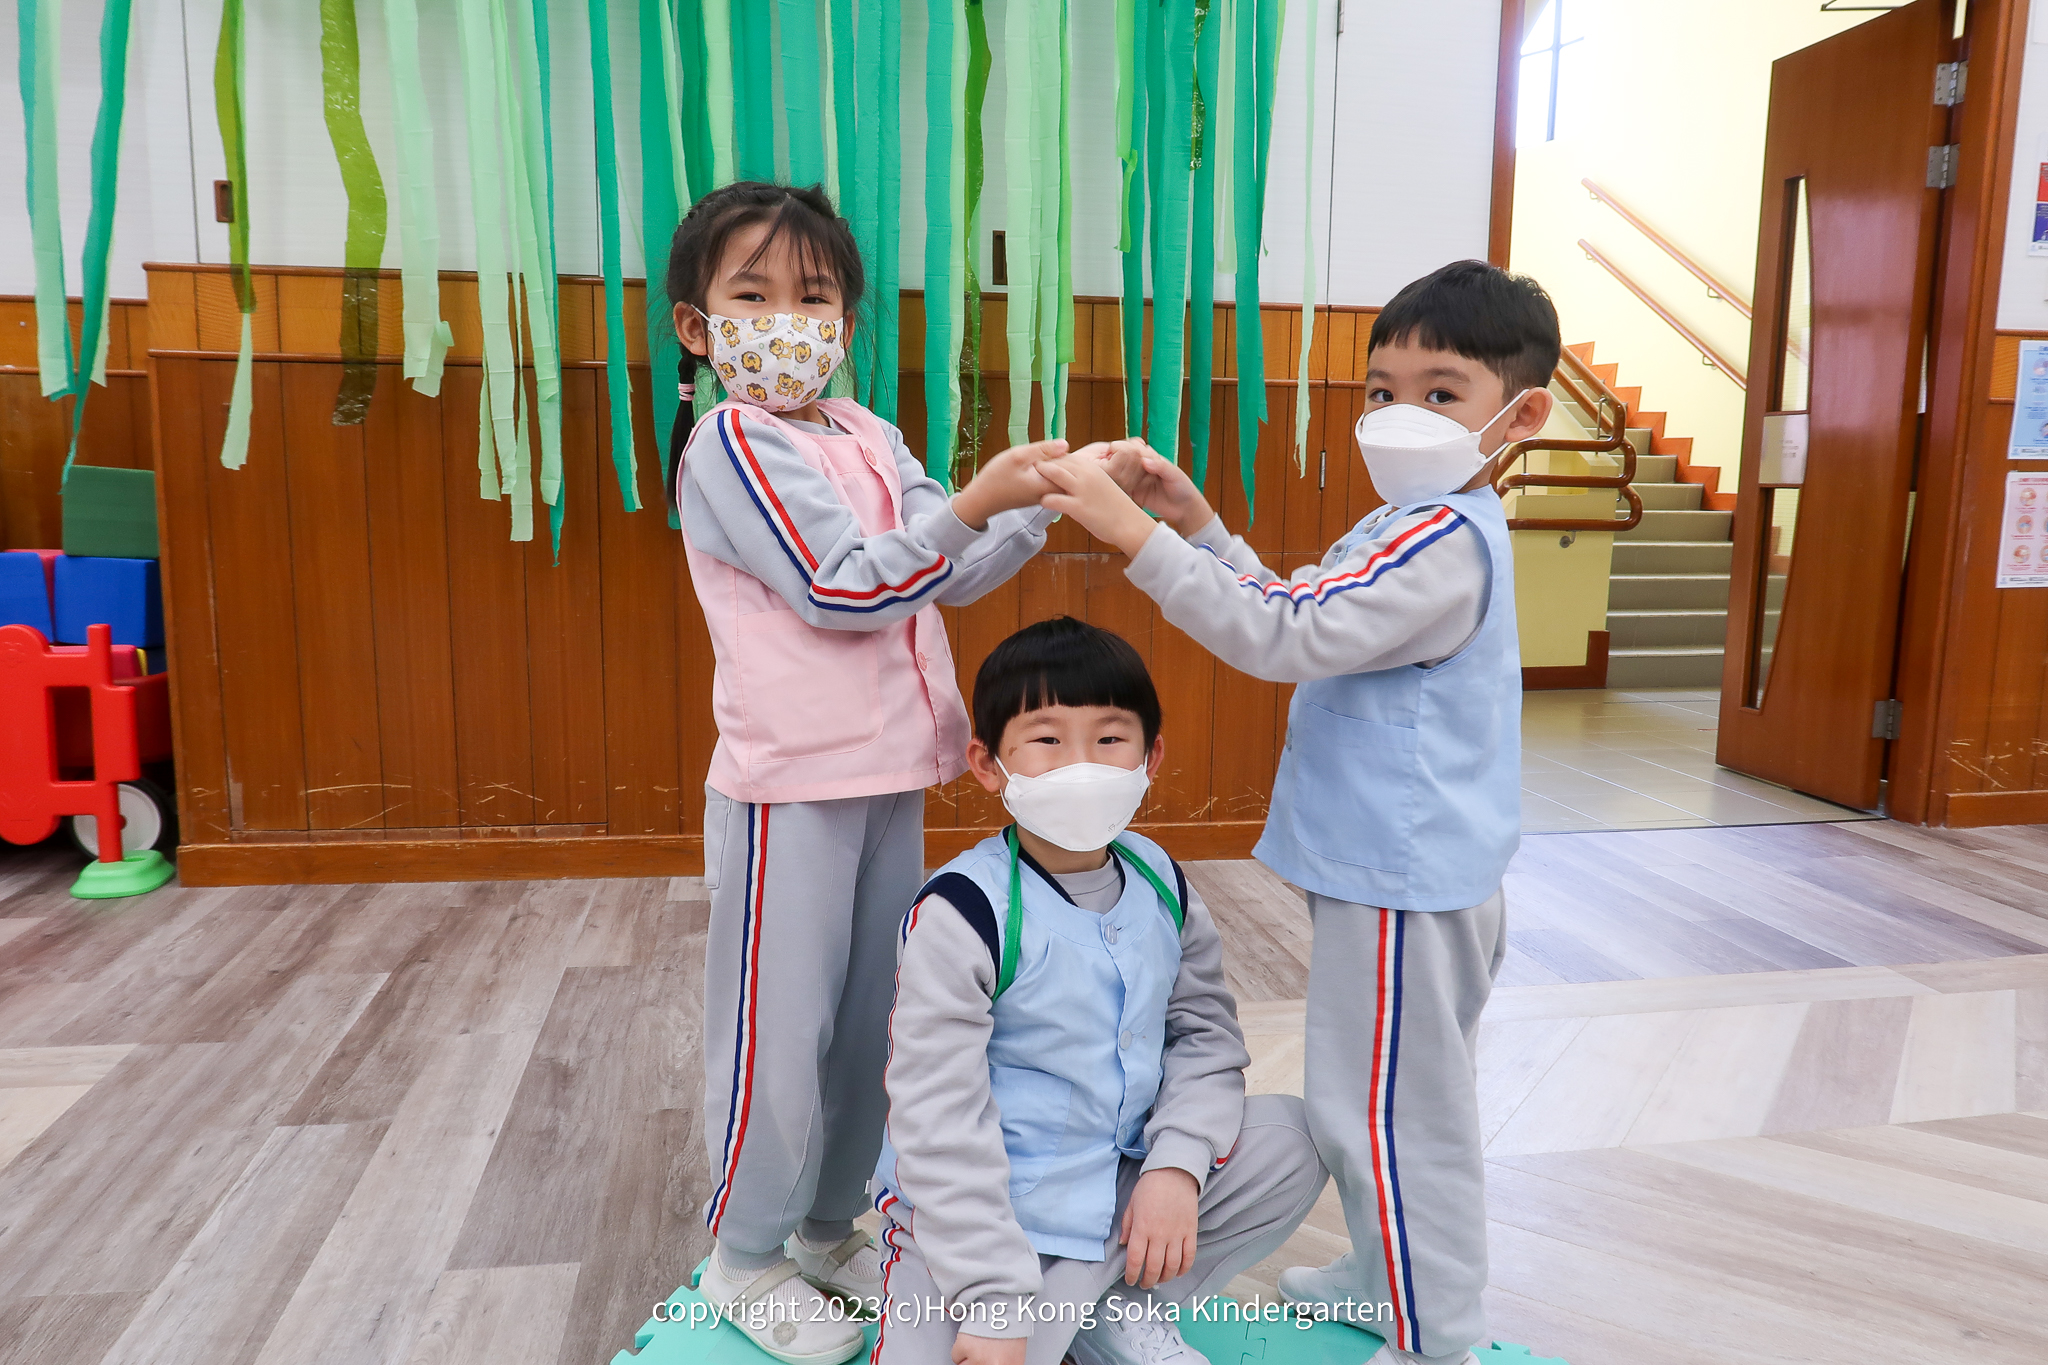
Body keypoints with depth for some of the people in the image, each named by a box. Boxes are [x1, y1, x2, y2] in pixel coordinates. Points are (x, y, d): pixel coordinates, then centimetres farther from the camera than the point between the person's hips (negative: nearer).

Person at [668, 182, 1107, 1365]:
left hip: (889, 777, 8)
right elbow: (843, 588, -21)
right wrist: (977, 500, -23)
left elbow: (954, 571, 14)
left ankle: (831, 1228, 35)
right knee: (780, 1028, 3)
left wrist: (1039, 505, 0)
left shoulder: (869, 435, 12)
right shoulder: (729, 444, -12)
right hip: (791, 786, -7)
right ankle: (747, 1255, 26)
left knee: (870, 1016, 16)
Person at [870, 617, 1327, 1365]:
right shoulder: (961, 913, -22)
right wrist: (990, 1300, -23)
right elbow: (940, 1116, -22)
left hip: (1125, 1178, 6)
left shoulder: (1160, 882, -2)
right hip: (984, 1212, -6)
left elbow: (1205, 1032, 3)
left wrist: (1177, 1165, -13)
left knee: (1291, 1137, 0)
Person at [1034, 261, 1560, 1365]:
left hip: (1405, 880, -11)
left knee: (1393, 1114, 3)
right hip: (1393, 868, 11)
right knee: (1399, 1107, 24)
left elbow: (1284, 640, -29)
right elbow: (1300, 612, 18)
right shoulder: (1412, 526, 12)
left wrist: (1142, 539, -30)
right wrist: (1201, 526, 10)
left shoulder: (1446, 540, -22)